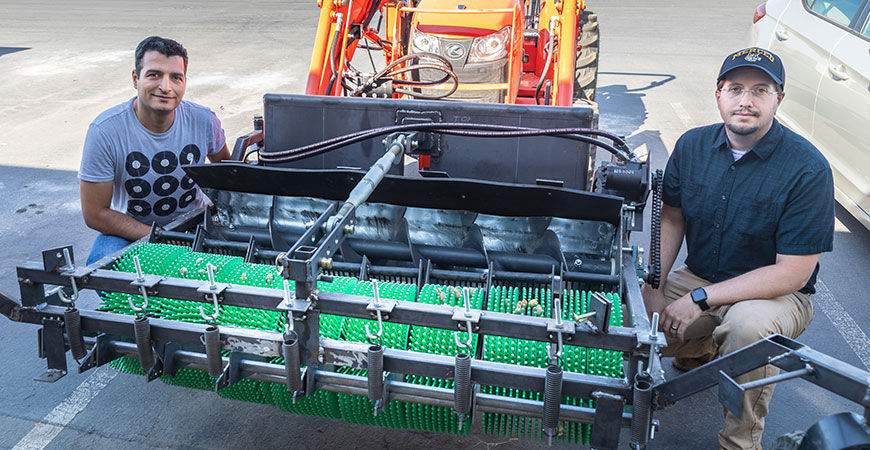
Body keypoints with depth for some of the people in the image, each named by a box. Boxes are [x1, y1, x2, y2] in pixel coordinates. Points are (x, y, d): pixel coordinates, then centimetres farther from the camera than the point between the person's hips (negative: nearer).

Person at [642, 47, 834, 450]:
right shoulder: (693, 145, -4)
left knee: (747, 324, -38)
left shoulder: (808, 169, -19)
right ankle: (703, 351, 21)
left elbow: (793, 273, -21)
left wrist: (701, 299, -25)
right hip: (698, 278, 5)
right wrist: (654, 288, -10)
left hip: (776, 294, -5)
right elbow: (671, 218, 4)